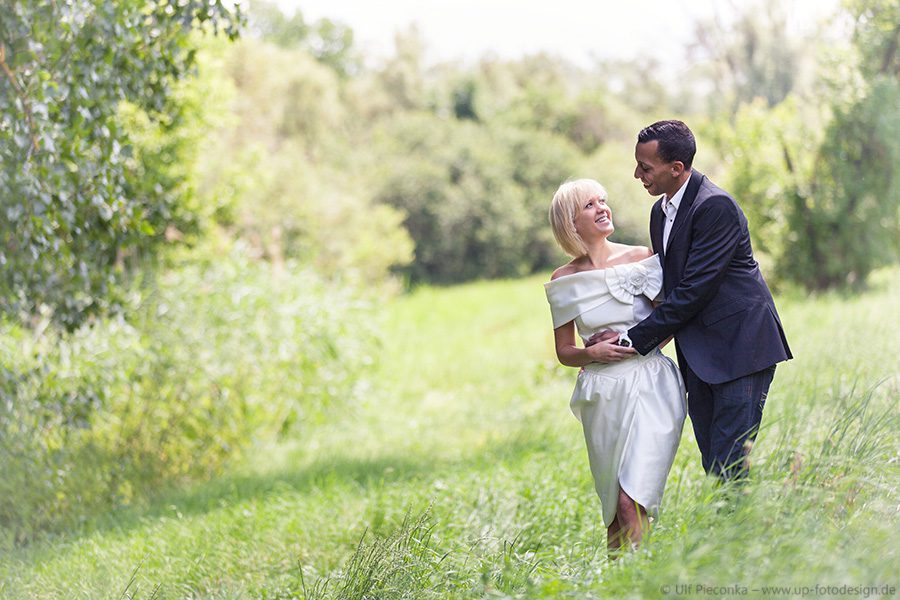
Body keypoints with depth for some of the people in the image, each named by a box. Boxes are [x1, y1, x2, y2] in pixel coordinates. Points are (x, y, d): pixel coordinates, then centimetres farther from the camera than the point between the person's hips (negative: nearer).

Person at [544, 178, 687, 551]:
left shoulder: (641, 258, 0)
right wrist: (594, 353, -9)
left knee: (630, 499, -15)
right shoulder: (563, 281, 5)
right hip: (602, 397, 2)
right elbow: (564, 352, 10)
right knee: (612, 505, 7)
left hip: (649, 385, -2)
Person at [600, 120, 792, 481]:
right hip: (699, 355, 9)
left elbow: (692, 291, -20)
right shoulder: (660, 211, 12)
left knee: (732, 462, -13)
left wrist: (633, 340, -16)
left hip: (739, 346, -9)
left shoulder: (715, 207, -17)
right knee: (713, 464, 8)